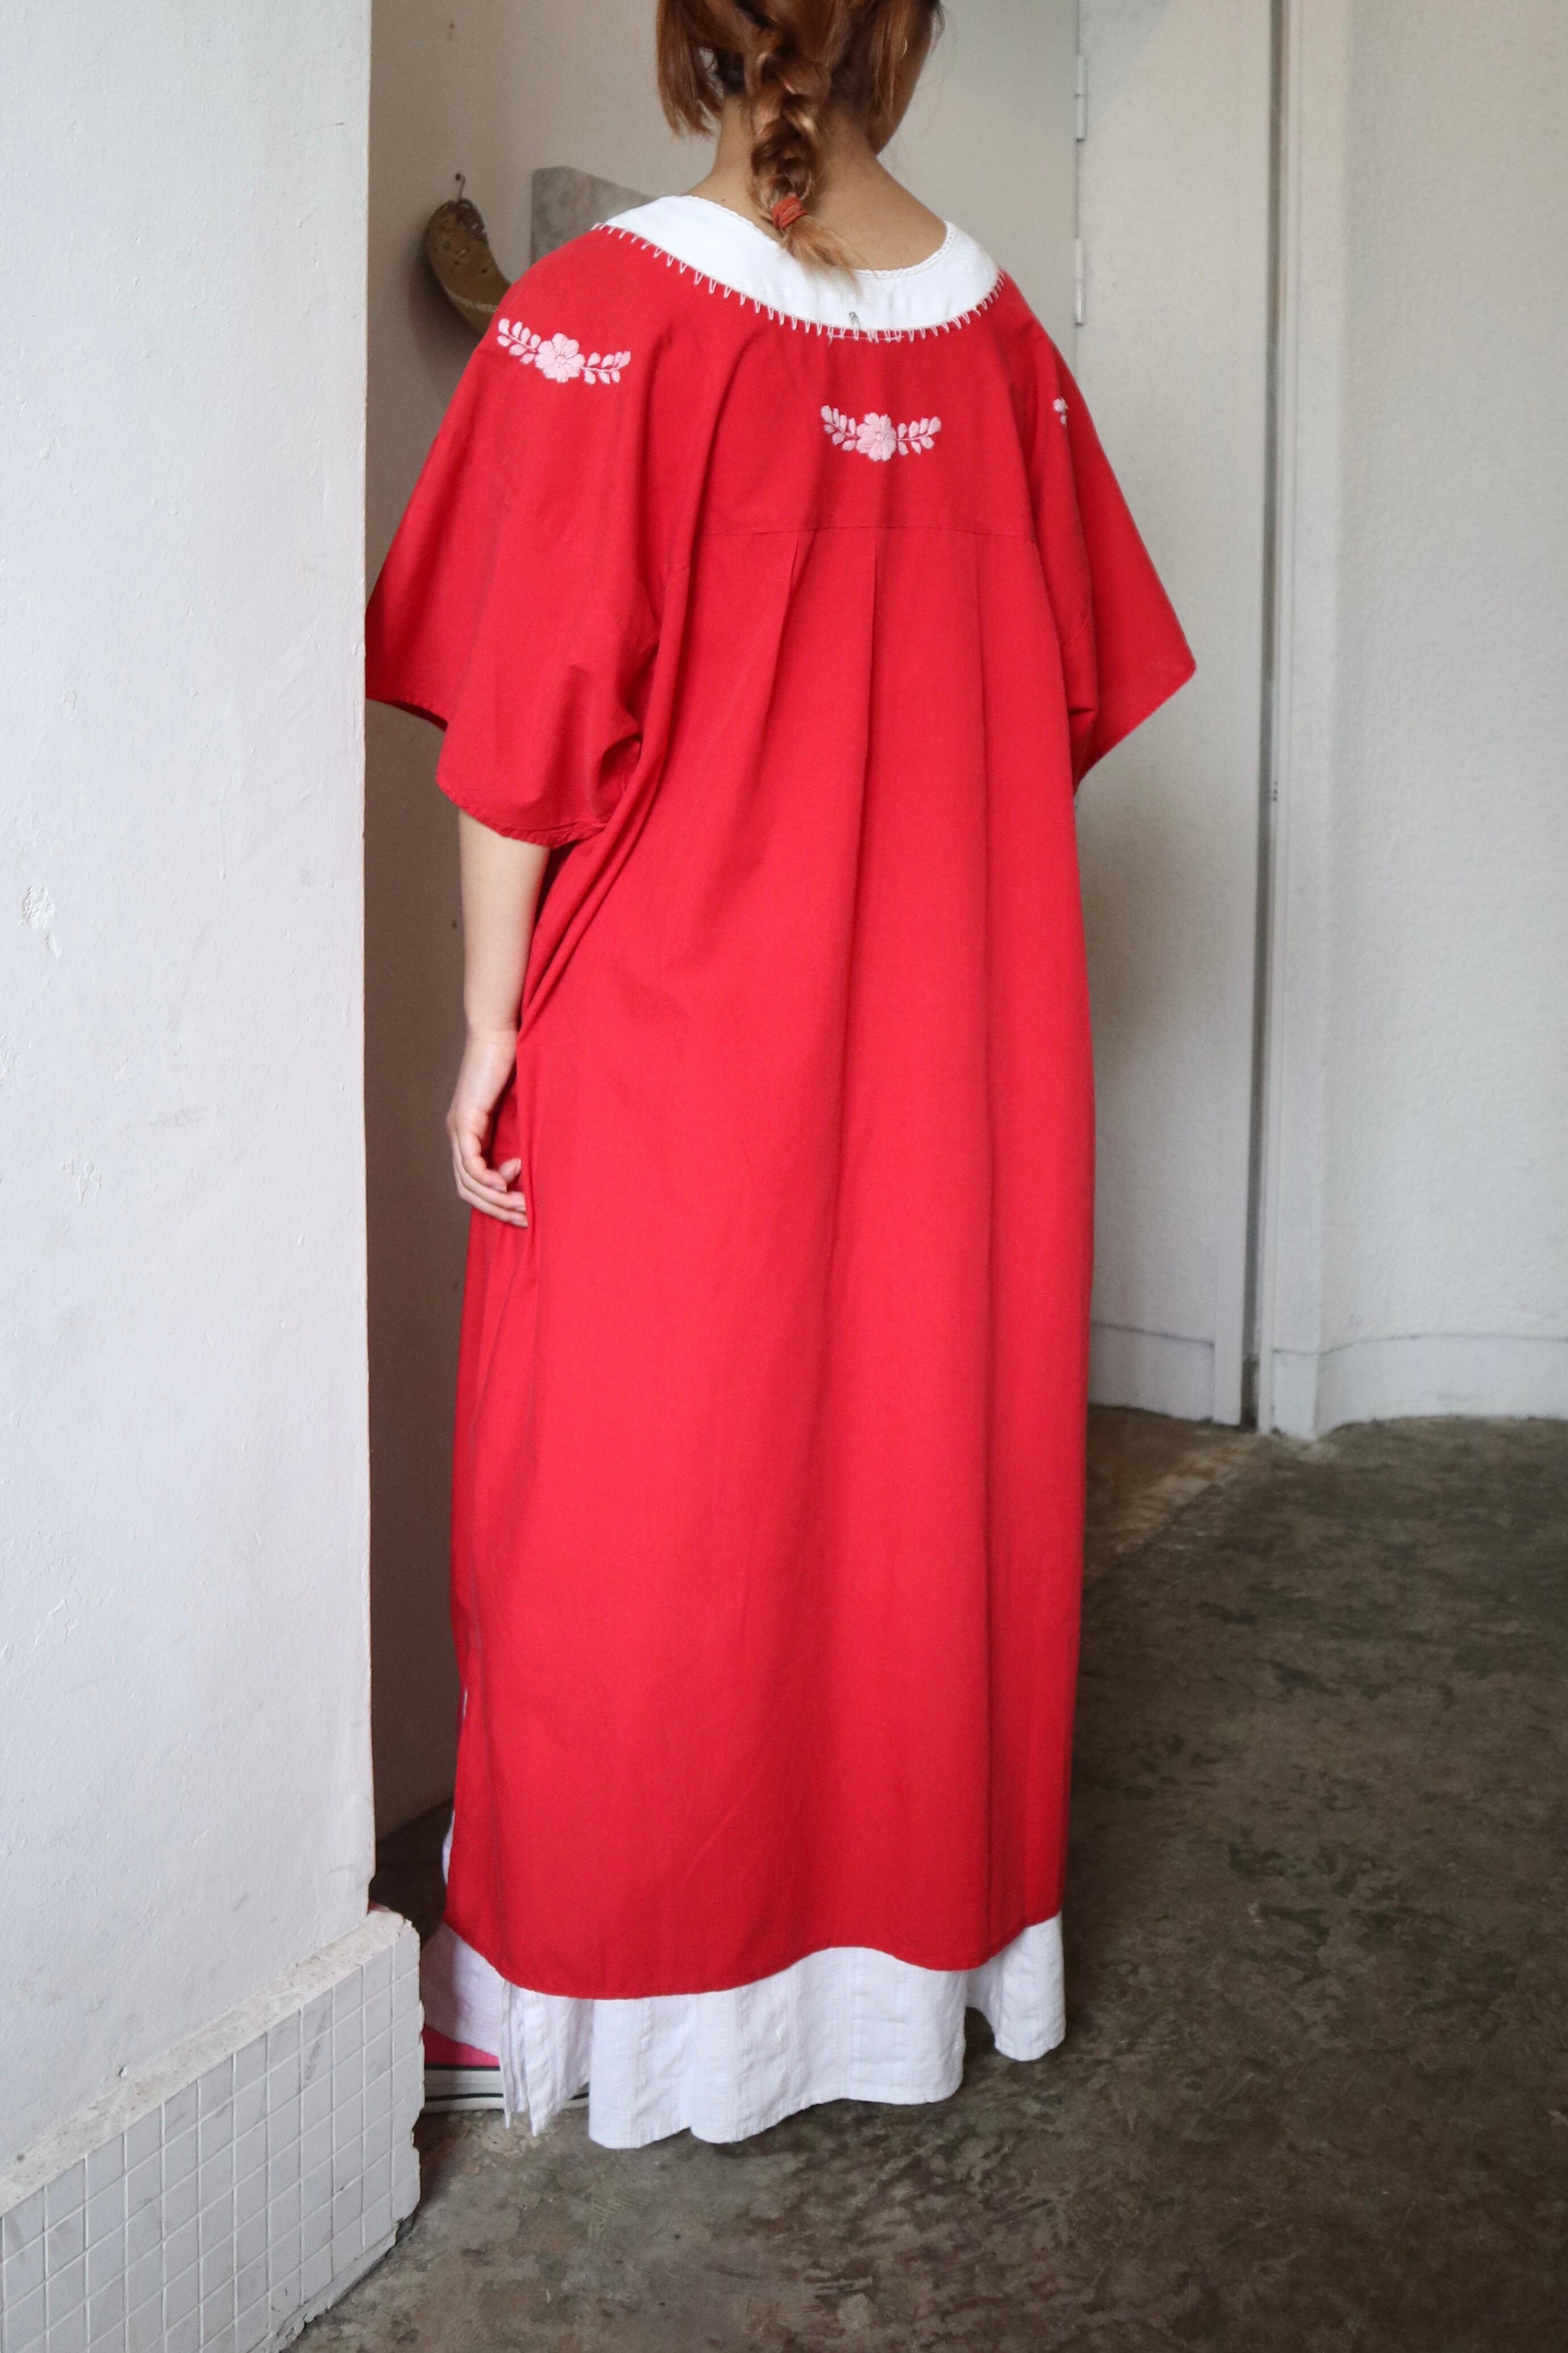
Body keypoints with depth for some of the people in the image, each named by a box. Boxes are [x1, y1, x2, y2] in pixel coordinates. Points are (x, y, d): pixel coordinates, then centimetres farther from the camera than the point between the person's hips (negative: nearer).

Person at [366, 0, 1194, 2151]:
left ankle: (609, 1984, 23)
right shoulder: (994, 331, 3)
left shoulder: (603, 317, -10)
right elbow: (1061, 702, 10)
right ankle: (914, 1916, 33)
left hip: (670, 1041, -4)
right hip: (946, 1044, 5)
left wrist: (490, 1031, -6)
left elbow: (527, 737, -13)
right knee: (920, 1469, 16)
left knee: (633, 1510, 8)